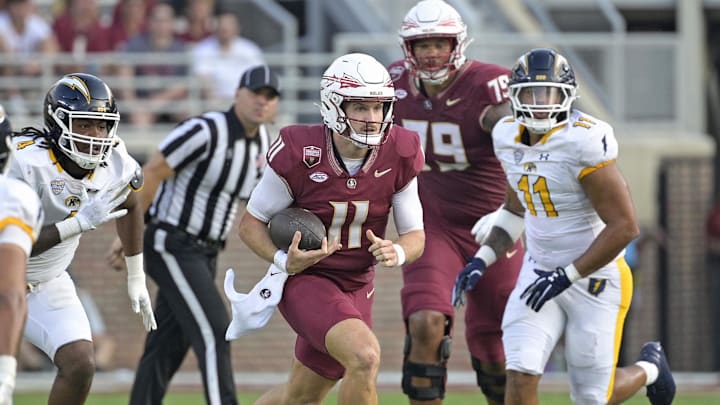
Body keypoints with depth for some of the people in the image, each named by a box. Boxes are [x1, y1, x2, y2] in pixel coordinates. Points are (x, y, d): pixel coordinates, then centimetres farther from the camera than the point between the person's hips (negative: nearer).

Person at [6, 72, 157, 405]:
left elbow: (129, 206, 14)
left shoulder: (115, 165, -11)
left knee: (79, 366, -13)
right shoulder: (27, 163, -30)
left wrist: (136, 279, 18)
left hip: (46, 287, 5)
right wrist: (80, 223, -36)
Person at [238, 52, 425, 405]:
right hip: (305, 280, -5)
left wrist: (398, 252, -26)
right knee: (364, 356, -30)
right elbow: (251, 223, -8)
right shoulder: (299, 155, -21)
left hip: (357, 287, 5)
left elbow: (415, 236, -2)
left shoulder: (399, 157, -11)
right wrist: (283, 261, -27)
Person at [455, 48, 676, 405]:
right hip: (540, 269, 5)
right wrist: (482, 260, 5)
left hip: (594, 279, -5)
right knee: (521, 375, -13)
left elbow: (624, 226, -23)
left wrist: (566, 277, -23)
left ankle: (648, 368, 38)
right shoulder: (509, 138, 0)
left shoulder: (584, 143, -24)